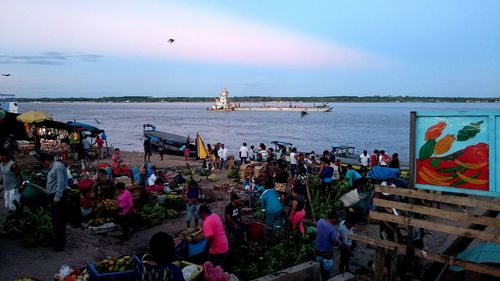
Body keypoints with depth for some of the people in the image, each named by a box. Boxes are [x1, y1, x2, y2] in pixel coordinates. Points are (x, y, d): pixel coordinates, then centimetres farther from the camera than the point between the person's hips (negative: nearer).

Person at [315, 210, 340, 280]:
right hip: (327, 253, -6)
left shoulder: (320, 221, -9)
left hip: (318, 251, 6)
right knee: (327, 271, 13)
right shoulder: (333, 229, -26)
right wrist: (337, 237, 0)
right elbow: (335, 243, -20)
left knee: (321, 269, 25)